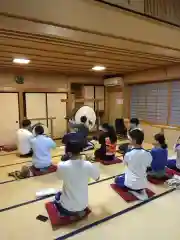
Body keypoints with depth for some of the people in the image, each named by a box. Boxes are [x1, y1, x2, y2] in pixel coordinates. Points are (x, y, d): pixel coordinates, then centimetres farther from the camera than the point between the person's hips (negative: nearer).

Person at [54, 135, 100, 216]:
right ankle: (80, 211, 13)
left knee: (58, 195, 31)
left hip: (67, 207, -2)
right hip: (83, 206, 2)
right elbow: (97, 178, 1)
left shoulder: (62, 166, -24)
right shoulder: (89, 165, -20)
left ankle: (65, 213, 11)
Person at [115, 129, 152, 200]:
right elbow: (148, 165, 4)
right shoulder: (147, 154, -12)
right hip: (143, 183, 5)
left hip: (131, 183, -5)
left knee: (117, 179, 25)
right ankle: (140, 190, 18)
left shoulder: (128, 154, -21)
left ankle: (132, 190, 7)